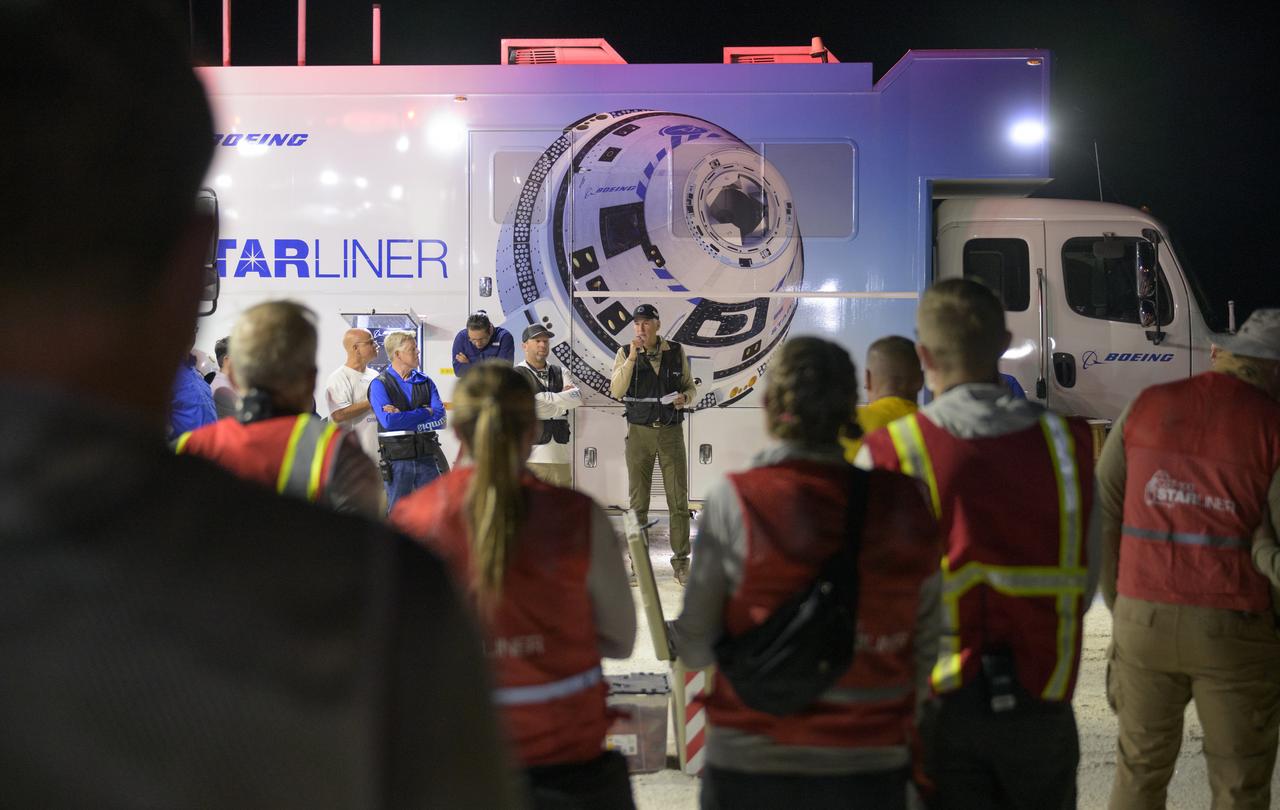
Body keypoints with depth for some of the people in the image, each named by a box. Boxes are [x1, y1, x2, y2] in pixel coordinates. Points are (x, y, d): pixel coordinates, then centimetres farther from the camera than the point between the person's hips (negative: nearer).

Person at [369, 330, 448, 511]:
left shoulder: (425, 381, 10)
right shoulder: (379, 384, -3)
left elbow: (440, 416, -4)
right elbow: (388, 421, -19)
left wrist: (403, 417, -15)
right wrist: (426, 412, -11)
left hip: (427, 457, 3)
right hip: (396, 460, -3)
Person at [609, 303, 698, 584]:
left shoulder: (676, 351, 3)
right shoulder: (625, 353, -1)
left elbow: (691, 387, 11)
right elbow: (616, 391, -13)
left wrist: (686, 398, -11)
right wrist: (632, 357, -20)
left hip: (671, 431, 1)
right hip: (639, 432, 0)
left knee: (679, 499, 1)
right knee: (638, 502, 6)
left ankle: (681, 561, 9)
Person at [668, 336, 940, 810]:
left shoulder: (735, 501, -13)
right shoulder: (905, 505, -5)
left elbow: (696, 649, -8)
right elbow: (930, 655, 1)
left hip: (751, 770, -2)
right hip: (871, 770, 2)